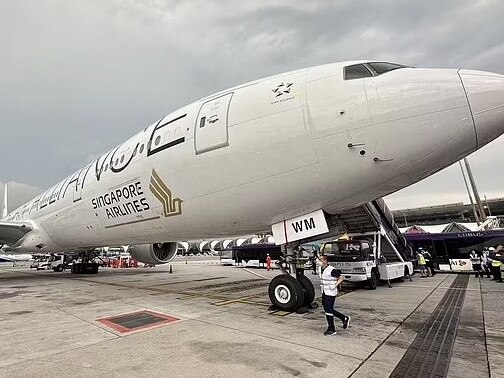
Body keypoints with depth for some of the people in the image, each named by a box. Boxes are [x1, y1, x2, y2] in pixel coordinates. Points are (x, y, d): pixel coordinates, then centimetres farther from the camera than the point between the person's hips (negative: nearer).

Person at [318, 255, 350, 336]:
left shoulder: (332, 270, -20)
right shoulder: (321, 269, 6)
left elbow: (341, 277, -14)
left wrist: (334, 285, -17)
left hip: (330, 293, -9)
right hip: (324, 293, 9)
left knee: (328, 311, -3)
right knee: (328, 310, 15)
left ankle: (331, 330, 12)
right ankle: (344, 318, 31)